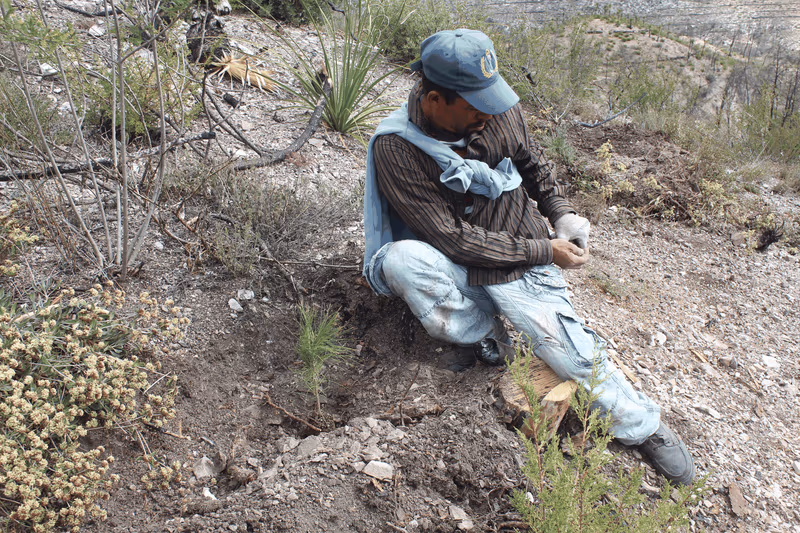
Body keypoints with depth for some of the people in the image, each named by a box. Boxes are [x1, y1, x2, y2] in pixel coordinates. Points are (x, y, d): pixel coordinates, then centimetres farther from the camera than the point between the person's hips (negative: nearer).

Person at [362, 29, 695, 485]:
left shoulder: (499, 111, -8)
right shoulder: (396, 149, -22)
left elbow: (534, 161, 14)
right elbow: (453, 238, -23)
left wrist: (562, 213, -2)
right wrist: (544, 250, -19)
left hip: (521, 266, 2)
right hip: (458, 268, -2)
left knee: (567, 345, -17)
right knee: (402, 259, -33)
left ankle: (645, 426, 8)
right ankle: (483, 332, -6)